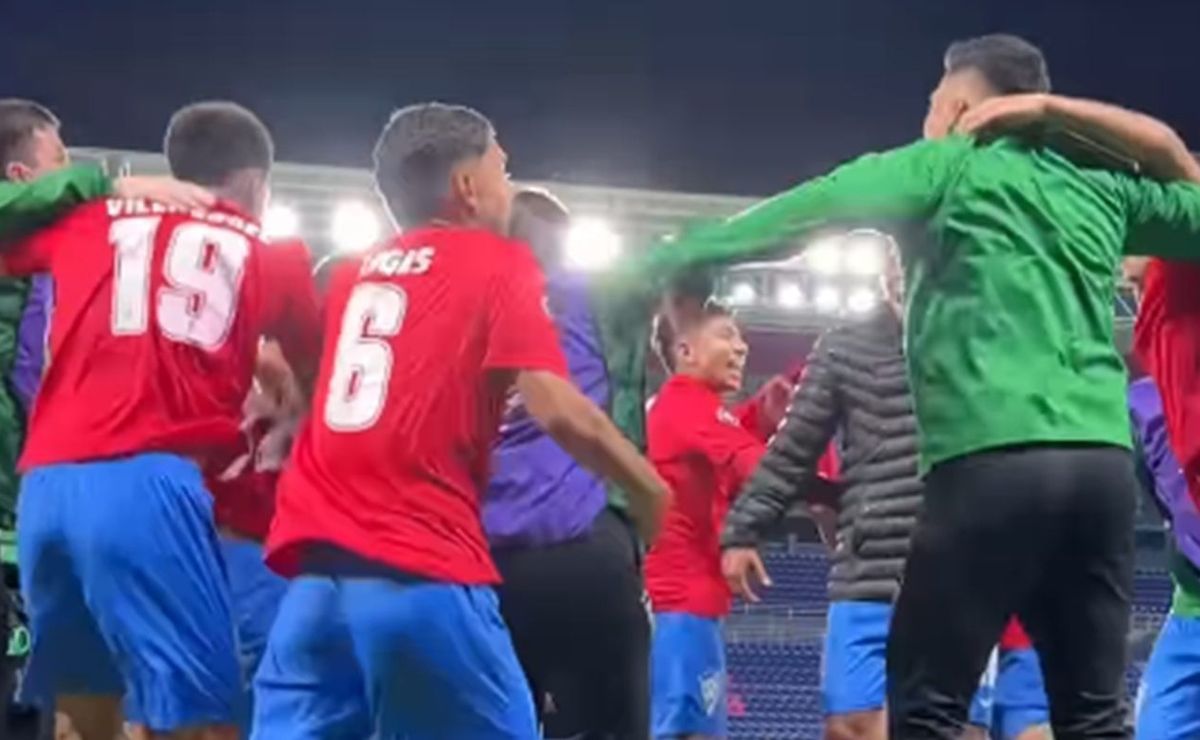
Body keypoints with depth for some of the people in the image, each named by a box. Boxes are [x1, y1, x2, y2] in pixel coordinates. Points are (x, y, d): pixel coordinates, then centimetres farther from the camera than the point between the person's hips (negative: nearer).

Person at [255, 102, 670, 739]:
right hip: (421, 576, -5)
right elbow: (560, 413, -6)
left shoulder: (352, 273, 21)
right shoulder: (498, 264, 4)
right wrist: (648, 490, 7)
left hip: (315, 573, 5)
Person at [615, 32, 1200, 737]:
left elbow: (806, 211, 0)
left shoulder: (949, 165, 8)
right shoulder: (1101, 185, 20)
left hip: (995, 458, -5)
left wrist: (660, 261, 2)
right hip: (1103, 460, 5)